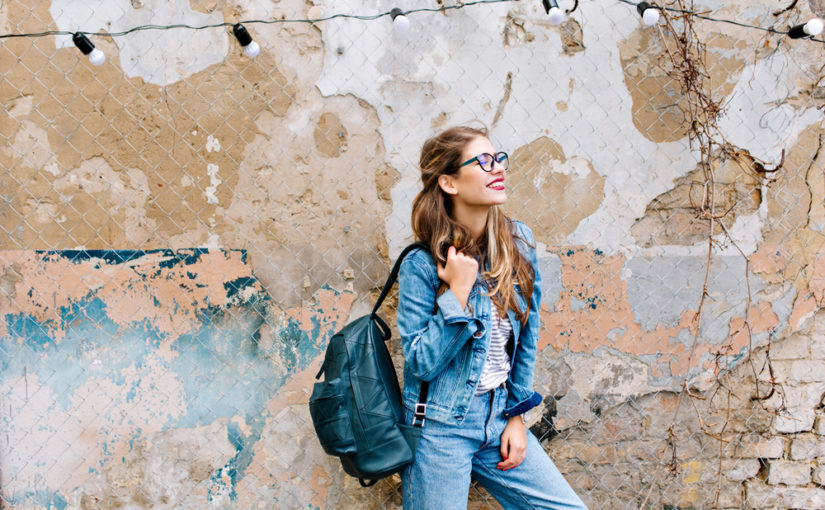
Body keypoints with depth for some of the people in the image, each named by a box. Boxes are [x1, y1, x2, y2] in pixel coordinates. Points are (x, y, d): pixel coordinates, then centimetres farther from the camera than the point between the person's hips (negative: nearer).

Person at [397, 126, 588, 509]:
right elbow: (421, 364, -14)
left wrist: (517, 414, 6)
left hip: (501, 420, 5)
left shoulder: (519, 242, 0)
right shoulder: (421, 266, -12)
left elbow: (526, 337, 7)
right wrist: (458, 292, -19)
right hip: (441, 429, -4)